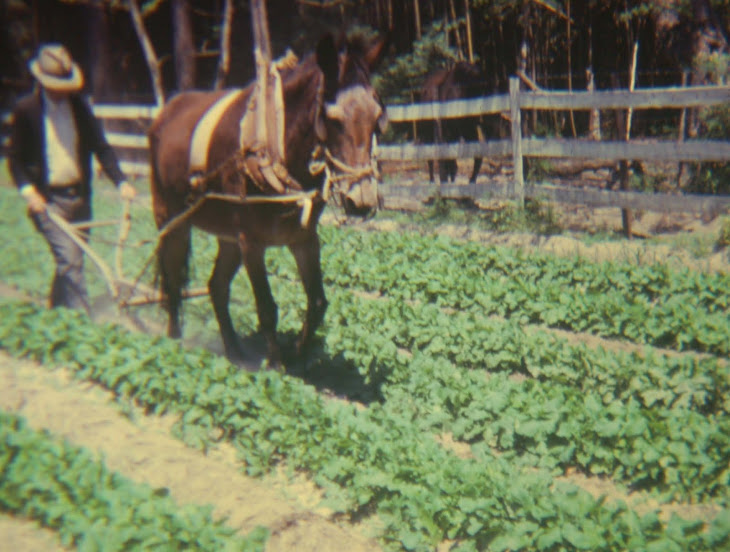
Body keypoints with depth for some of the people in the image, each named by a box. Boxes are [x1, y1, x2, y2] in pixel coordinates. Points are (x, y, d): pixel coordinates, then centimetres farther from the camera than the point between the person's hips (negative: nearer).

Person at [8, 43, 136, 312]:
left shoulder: (80, 106, 5)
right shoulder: (26, 109, -4)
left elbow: (101, 147, 4)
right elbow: (15, 157, 0)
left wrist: (121, 181, -10)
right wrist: (28, 190, -15)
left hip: (79, 196, 4)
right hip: (48, 199, -4)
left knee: (68, 262, 13)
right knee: (70, 260, -15)